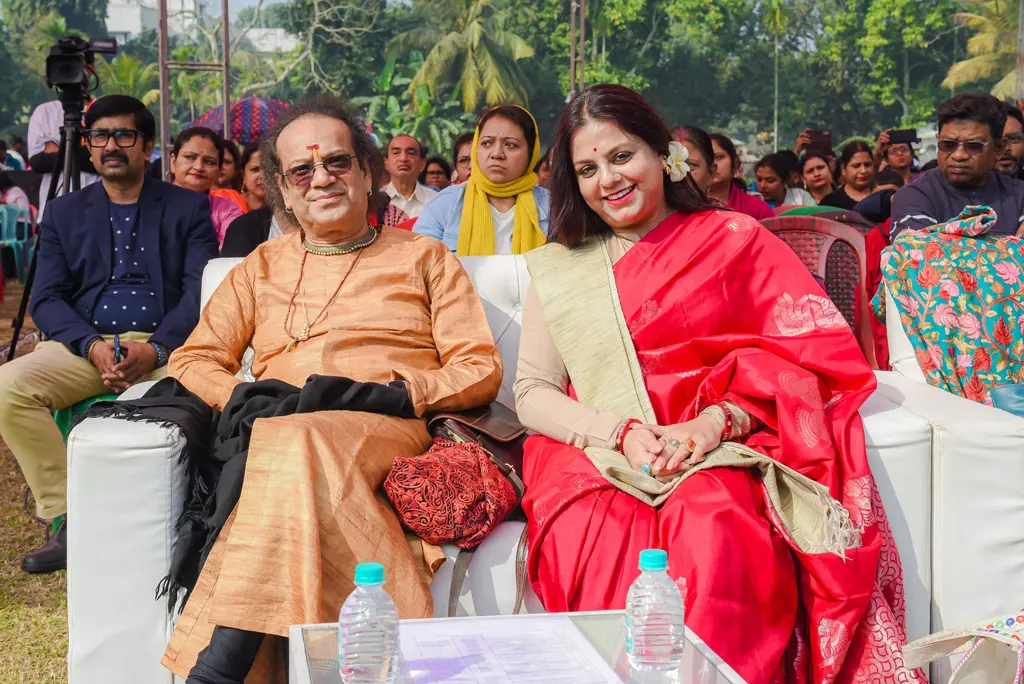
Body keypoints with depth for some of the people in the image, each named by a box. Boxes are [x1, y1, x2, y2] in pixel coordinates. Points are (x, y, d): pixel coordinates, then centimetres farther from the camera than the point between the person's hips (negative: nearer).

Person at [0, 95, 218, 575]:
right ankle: (67, 520, -17)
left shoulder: (187, 208, 11)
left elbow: (201, 293, 0)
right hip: (84, 344, 3)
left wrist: (156, 349, -18)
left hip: (165, 344, -2)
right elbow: (46, 300, 8)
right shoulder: (63, 214, 18)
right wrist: (92, 346, -14)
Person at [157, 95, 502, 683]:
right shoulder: (261, 269, 27)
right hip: (272, 433, 3)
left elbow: (481, 369, 11)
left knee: (297, 441, -36)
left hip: (388, 433, -2)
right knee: (289, 439, -36)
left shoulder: (423, 257, 20)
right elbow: (193, 360, 20)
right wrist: (241, 392, -3)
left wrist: (402, 391, -9)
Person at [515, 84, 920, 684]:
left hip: (716, 453, -1)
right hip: (594, 452, 2)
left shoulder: (734, 239, 11)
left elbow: (810, 349, 2)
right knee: (591, 541, -34)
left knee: (714, 532, -36)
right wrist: (622, 432, -9)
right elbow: (532, 394, 11)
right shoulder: (558, 269, 18)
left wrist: (715, 421, -14)